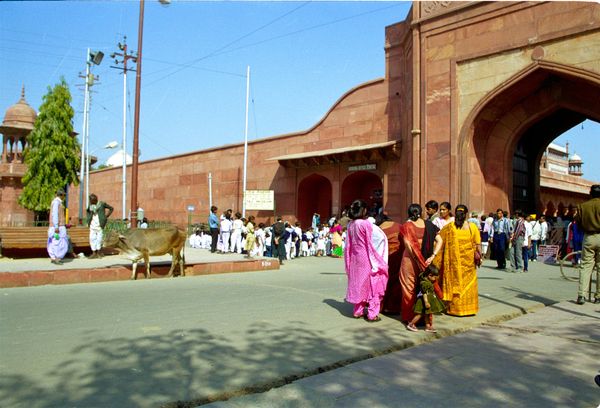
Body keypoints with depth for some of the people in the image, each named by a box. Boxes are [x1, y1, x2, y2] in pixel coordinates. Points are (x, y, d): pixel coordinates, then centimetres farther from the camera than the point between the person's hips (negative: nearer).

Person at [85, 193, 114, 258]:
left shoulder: (102, 204, -7)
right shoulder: (90, 205, 6)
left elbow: (111, 209, 1)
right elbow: (87, 211, 27)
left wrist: (106, 216, -3)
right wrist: (89, 218, 12)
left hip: (100, 224, -4)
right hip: (92, 224, 4)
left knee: (99, 238, 0)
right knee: (92, 238, 1)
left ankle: (98, 252, 11)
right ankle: (94, 253, 8)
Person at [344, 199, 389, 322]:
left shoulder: (350, 225, 2)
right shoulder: (366, 224, -17)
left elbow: (348, 244, 7)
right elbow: (370, 243, -15)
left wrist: (348, 262, 15)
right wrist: (377, 260, -3)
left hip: (355, 258, 6)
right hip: (367, 258, -6)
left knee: (358, 283, 16)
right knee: (372, 284, 3)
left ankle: (358, 311, 24)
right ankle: (372, 314, 6)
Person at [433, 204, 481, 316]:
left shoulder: (448, 227, -3)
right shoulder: (472, 227, -4)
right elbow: (478, 244, -5)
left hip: (453, 262, 0)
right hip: (468, 261, 0)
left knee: (454, 282, 10)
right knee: (468, 283, 11)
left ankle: (454, 308, 16)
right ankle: (468, 308, 18)